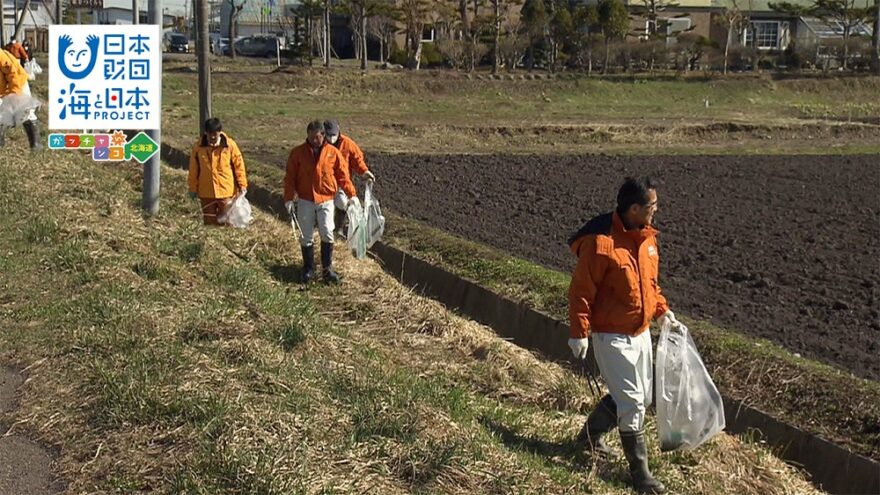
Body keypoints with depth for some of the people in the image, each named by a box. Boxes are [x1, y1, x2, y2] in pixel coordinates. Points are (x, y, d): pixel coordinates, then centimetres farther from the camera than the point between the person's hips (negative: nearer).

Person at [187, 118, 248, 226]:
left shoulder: (230, 145, -7)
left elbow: (239, 165, 0)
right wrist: (193, 188, 8)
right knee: (209, 222, 9)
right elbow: (193, 169, 5)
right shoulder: (198, 147, -3)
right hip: (206, 192, 2)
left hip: (226, 191, -1)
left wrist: (242, 185, -1)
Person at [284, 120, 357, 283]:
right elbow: (290, 177, 1)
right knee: (306, 236, 6)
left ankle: (327, 268, 2)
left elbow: (343, 175, 4)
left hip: (326, 201, -1)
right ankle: (308, 269, 19)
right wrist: (289, 198, -8)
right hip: (305, 201, 1)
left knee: (327, 233, -10)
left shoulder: (333, 152, 1)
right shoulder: (298, 153, 0)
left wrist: (352, 194, -4)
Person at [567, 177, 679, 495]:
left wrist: (662, 310, 9)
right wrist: (579, 333, -17)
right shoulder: (601, 243, -23)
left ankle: (591, 434, 37)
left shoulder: (647, 236, 3)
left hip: (640, 333, 9)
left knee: (642, 397, 18)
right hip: (612, 337, -8)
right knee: (632, 402, -5)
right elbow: (580, 291, -17)